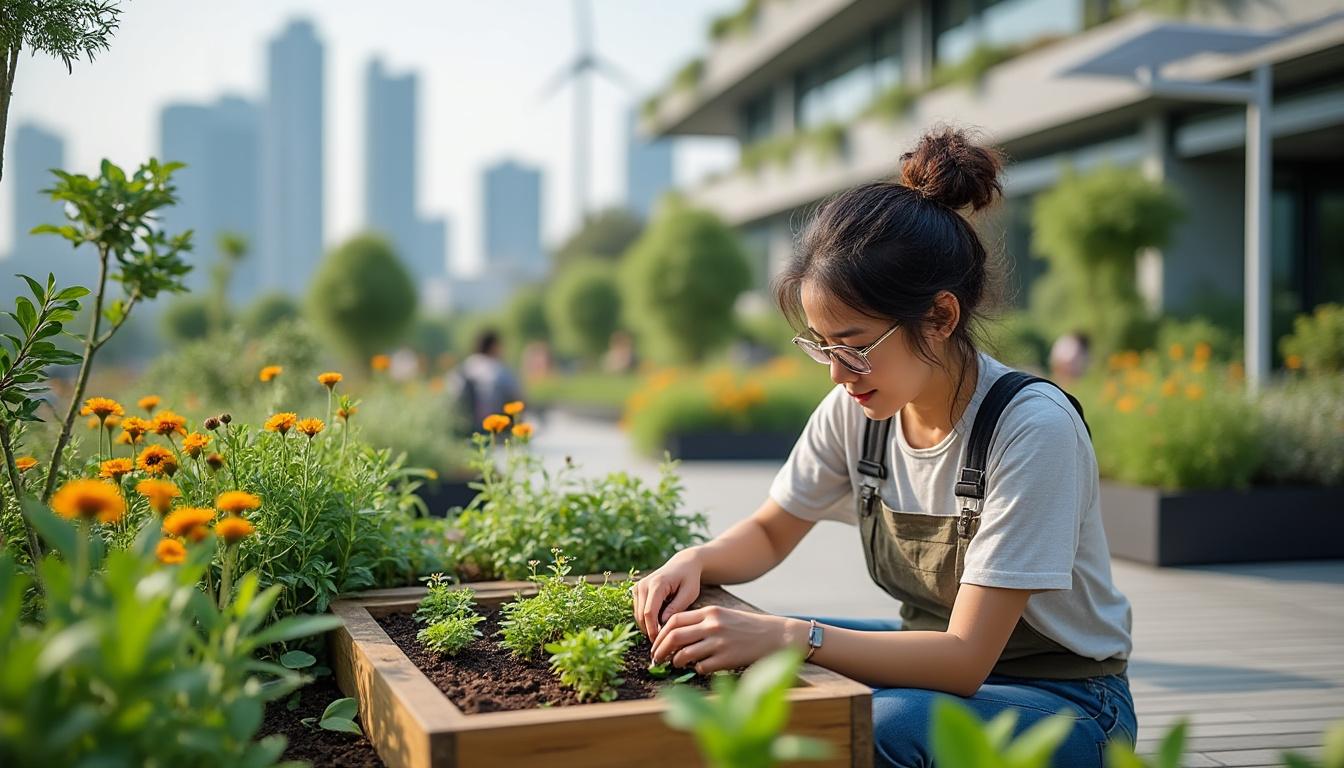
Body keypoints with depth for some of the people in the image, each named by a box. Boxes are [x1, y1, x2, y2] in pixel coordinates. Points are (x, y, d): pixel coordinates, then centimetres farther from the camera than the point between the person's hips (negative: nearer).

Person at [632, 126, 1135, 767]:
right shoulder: (855, 410, -7)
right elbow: (769, 532, 9)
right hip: (940, 659, 6)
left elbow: (966, 657, -28)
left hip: (1066, 700, -6)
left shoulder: (1033, 428, -26)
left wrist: (794, 637, -39)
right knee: (737, 659, -12)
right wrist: (697, 562, -13)